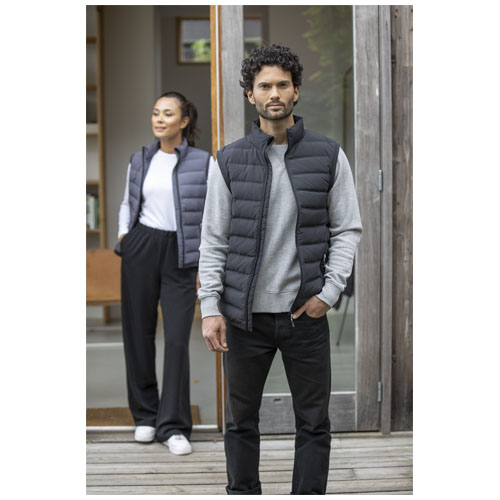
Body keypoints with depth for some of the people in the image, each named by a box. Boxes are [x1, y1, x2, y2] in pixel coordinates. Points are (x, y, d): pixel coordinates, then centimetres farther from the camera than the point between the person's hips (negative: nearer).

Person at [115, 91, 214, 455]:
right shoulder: (140, 161, 9)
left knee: (178, 340, -7)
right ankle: (145, 416, 22)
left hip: (181, 255, -3)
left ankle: (173, 426, 3)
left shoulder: (203, 163, 0)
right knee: (139, 334, 6)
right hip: (141, 249, 3)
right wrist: (123, 233, 6)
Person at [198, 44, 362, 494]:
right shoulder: (229, 161, 3)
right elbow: (213, 240, 3)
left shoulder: (328, 156, 2)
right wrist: (210, 307, -4)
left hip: (306, 312, 0)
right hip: (245, 314, 1)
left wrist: (330, 291, -8)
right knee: (241, 419, 12)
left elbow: (348, 229, 3)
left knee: (313, 422, 7)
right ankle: (243, 492, 29)